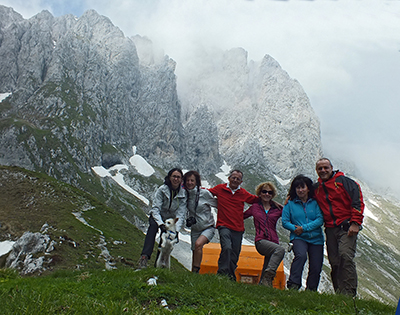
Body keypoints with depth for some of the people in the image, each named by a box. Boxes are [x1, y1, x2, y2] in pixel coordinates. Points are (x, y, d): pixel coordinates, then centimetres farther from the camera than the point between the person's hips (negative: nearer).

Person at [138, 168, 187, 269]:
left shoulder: (183, 193, -11)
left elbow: (180, 214, -14)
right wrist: (161, 224, -34)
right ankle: (144, 257, -43)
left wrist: (176, 230, -27)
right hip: (157, 217, -3)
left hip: (171, 219, 3)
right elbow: (155, 208, -20)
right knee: (153, 225, -33)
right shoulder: (162, 190, -15)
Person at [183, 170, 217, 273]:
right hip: (195, 228, 4)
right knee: (195, 252, 7)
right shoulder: (186, 194, -2)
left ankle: (196, 270, -18)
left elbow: (217, 204, -3)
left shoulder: (204, 193, -14)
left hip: (208, 227, -4)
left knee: (198, 244, -27)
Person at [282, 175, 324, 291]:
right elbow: (285, 221, 5)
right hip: (299, 238, -2)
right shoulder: (290, 203, 7)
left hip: (316, 238, 2)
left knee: (316, 267, -1)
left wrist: (304, 228, -13)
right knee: (301, 255, -32)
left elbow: (320, 219, -4)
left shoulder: (315, 203, 6)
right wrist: (295, 228, -12)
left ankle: (311, 290, 18)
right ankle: (293, 284, -26)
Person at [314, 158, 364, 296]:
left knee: (345, 255, -20)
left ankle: (349, 293, -17)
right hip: (330, 229, 5)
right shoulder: (316, 188, 17)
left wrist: (355, 223, -12)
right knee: (334, 262, 2)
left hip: (347, 227, -5)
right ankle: (339, 293, 8)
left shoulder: (344, 181, 2)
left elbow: (357, 201, -4)